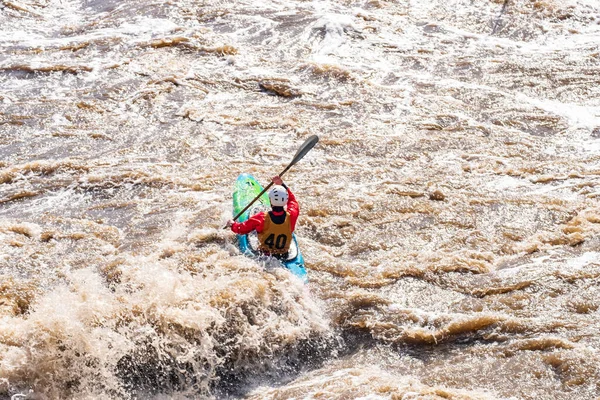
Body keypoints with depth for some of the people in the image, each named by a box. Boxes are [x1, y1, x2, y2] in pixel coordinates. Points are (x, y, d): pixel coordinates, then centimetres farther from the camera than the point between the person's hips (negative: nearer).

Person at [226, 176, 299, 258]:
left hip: (264, 256, -2)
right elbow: (292, 200, 3)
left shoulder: (261, 218, -26)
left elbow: (241, 229, -11)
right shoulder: (291, 216, -21)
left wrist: (232, 224, 10)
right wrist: (282, 185, 8)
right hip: (283, 257, 2)